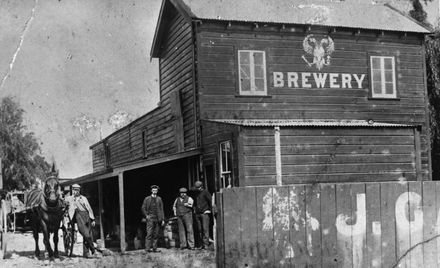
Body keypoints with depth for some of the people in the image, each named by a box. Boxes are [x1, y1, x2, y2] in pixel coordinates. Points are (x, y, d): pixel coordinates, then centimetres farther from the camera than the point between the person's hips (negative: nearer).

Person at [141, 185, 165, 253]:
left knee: (156, 234, 3)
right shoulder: (147, 199, 6)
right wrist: (146, 215, -6)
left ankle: (154, 248, 7)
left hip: (157, 219, 3)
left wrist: (162, 219, 6)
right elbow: (143, 208, 8)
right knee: (149, 233, -9)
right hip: (150, 218, -3)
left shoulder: (159, 199, 12)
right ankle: (148, 248, -8)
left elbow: (161, 209, 11)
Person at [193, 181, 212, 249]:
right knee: (200, 229, 3)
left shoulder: (205, 192, -2)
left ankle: (206, 244, -14)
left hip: (205, 213, -7)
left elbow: (210, 201, -7)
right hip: (198, 214, 7)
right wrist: (195, 209, 16)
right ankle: (203, 244, 6)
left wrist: (210, 210, -7)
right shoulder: (197, 193, 19)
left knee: (205, 228, -12)